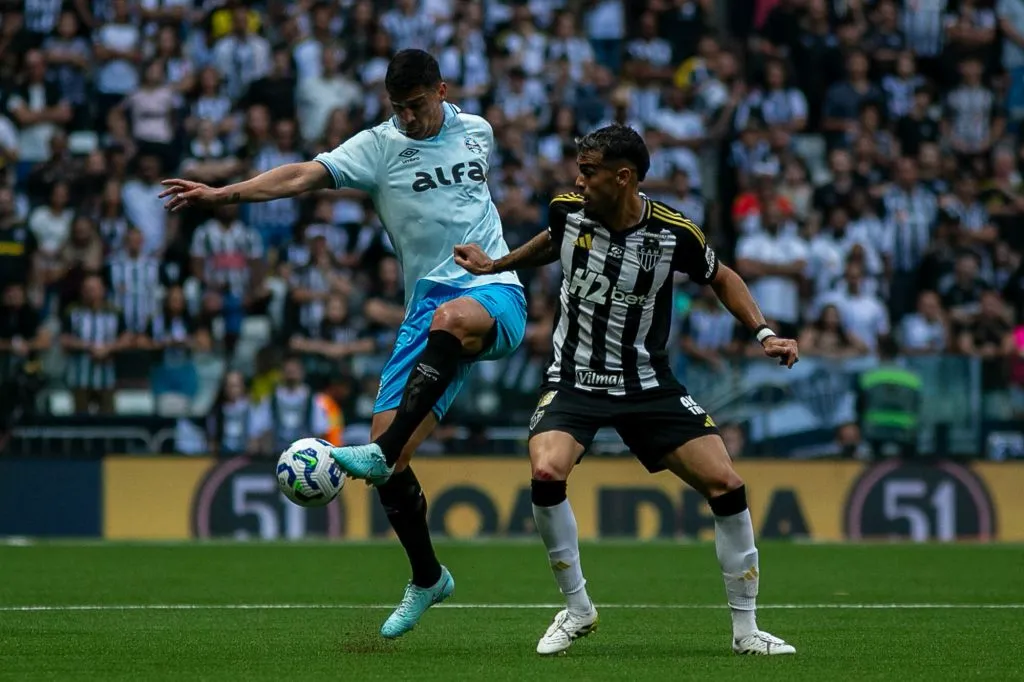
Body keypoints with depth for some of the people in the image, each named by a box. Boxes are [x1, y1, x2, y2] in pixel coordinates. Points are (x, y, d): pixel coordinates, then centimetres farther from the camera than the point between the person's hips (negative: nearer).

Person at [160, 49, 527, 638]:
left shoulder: (477, 131, 10)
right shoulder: (380, 146, 3)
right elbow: (305, 175, -10)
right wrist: (224, 192, -22)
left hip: (494, 292, -2)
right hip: (428, 302, 2)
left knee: (453, 316, -40)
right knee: (391, 446, -8)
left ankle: (380, 455, -46)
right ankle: (427, 578, 13)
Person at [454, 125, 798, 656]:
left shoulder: (674, 233, -14)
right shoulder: (568, 212, -9)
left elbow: (721, 278, 6)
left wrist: (763, 333, -5)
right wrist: (495, 265, 18)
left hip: (648, 384, 0)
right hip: (574, 380, 0)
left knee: (726, 485, -11)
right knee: (546, 473, -28)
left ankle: (745, 629, 5)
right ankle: (577, 609, -5)